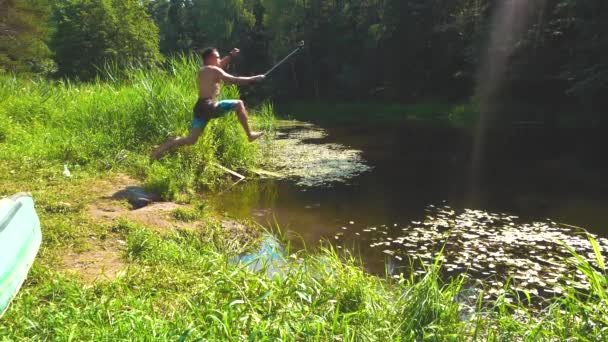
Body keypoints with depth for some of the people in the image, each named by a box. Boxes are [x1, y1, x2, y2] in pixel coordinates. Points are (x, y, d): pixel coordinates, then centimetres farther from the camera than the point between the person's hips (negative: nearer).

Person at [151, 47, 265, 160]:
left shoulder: (202, 70, 22)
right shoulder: (214, 70, -3)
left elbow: (219, 65, 41)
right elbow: (235, 80, -4)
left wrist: (231, 55, 36)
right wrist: (255, 78, 4)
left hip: (200, 107, 8)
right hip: (209, 107, -8)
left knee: (190, 140, 8)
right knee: (239, 104, 7)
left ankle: (160, 149, -2)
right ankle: (250, 134, 9)